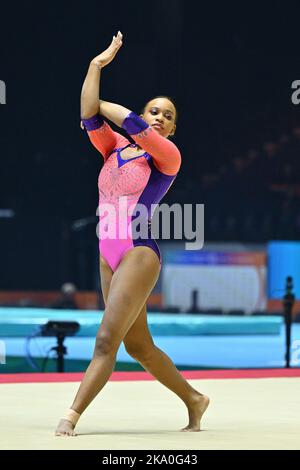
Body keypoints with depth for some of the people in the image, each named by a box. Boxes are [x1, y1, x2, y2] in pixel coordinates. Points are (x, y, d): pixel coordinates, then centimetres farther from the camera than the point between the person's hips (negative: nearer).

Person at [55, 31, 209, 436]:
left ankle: (71, 417, -15)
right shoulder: (115, 148, 11)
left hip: (139, 254, -7)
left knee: (107, 339, -13)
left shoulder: (168, 158, -4)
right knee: (138, 346, 14)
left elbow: (135, 125, -18)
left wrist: (100, 104, -3)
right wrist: (96, 67, -8)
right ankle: (194, 399, 29)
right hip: (109, 256, 7)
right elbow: (91, 120, -4)